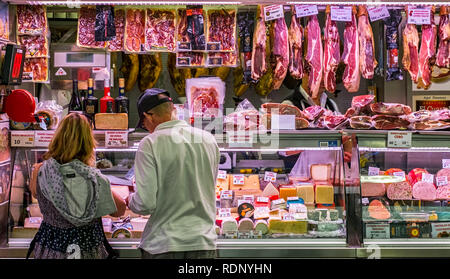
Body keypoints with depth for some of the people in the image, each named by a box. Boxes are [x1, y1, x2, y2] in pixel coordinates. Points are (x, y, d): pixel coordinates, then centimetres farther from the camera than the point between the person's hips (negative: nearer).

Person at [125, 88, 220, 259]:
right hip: (204, 242, 4)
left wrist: (130, 200, 5)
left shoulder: (150, 144, -12)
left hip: (163, 245, -4)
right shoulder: (209, 140, 2)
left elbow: (146, 204, -15)